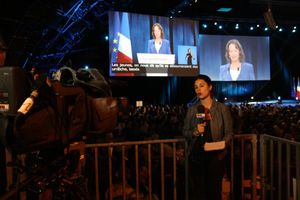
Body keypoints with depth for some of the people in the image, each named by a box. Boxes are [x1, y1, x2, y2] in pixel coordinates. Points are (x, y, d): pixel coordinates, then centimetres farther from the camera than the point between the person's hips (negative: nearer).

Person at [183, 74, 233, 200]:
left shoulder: (222, 108, 0)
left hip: (216, 156, -1)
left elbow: (229, 132, 0)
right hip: (196, 155, 1)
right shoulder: (192, 109, 5)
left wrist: (222, 143, -19)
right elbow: (185, 132, 7)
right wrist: (195, 132, -13)